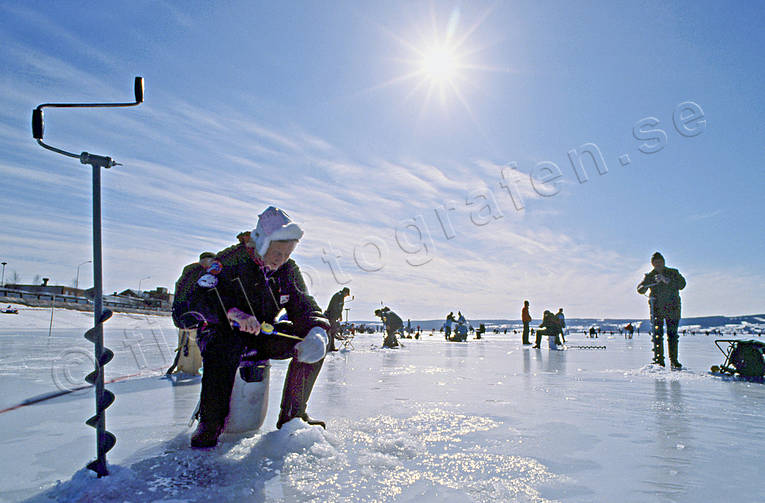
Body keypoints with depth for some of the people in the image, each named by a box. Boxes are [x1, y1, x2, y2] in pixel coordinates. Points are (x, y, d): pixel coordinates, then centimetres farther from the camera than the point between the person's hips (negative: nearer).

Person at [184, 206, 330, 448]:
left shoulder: (288, 269, -1)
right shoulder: (232, 261, -17)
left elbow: (303, 305, -5)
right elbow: (199, 297, -28)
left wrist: (317, 330, -28)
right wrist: (233, 313, -47)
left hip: (262, 336, 5)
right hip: (222, 331, -5)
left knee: (314, 339, -13)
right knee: (224, 347, -41)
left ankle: (291, 415, -5)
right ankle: (210, 423, -24)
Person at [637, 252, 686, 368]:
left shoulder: (673, 273, 6)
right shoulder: (650, 275, 7)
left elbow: (682, 284, -10)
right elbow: (640, 288, -3)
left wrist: (667, 280, -21)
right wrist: (644, 287, -27)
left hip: (673, 307, 0)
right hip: (657, 308, 0)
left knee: (672, 335, 2)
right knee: (657, 334, -7)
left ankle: (674, 360, 10)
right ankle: (659, 360, -3)